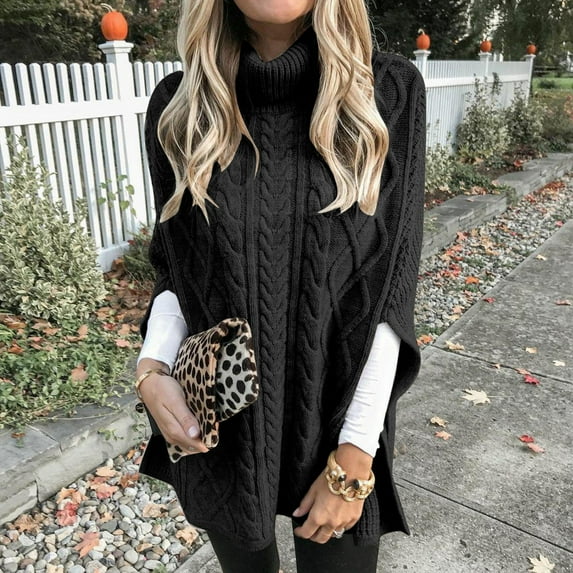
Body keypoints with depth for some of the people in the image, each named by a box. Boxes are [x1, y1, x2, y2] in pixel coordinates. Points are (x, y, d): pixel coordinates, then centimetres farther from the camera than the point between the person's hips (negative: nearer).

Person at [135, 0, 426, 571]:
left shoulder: (389, 93, -10)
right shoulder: (180, 106, -5)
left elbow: (389, 291, -11)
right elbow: (174, 268, 4)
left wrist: (355, 455, -13)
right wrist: (151, 368, -13)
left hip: (338, 413, -1)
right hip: (219, 418, 2)